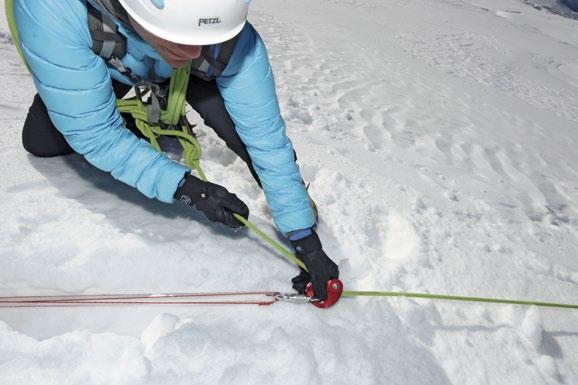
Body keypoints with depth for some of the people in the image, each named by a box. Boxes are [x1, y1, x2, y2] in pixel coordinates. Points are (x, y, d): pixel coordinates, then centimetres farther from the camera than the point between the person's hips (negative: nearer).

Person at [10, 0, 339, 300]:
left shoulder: (232, 41, -40)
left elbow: (267, 138, -33)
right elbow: (92, 131, -36)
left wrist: (305, 238, -31)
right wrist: (185, 187, -39)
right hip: (99, 59, 1)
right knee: (42, 143, -1)